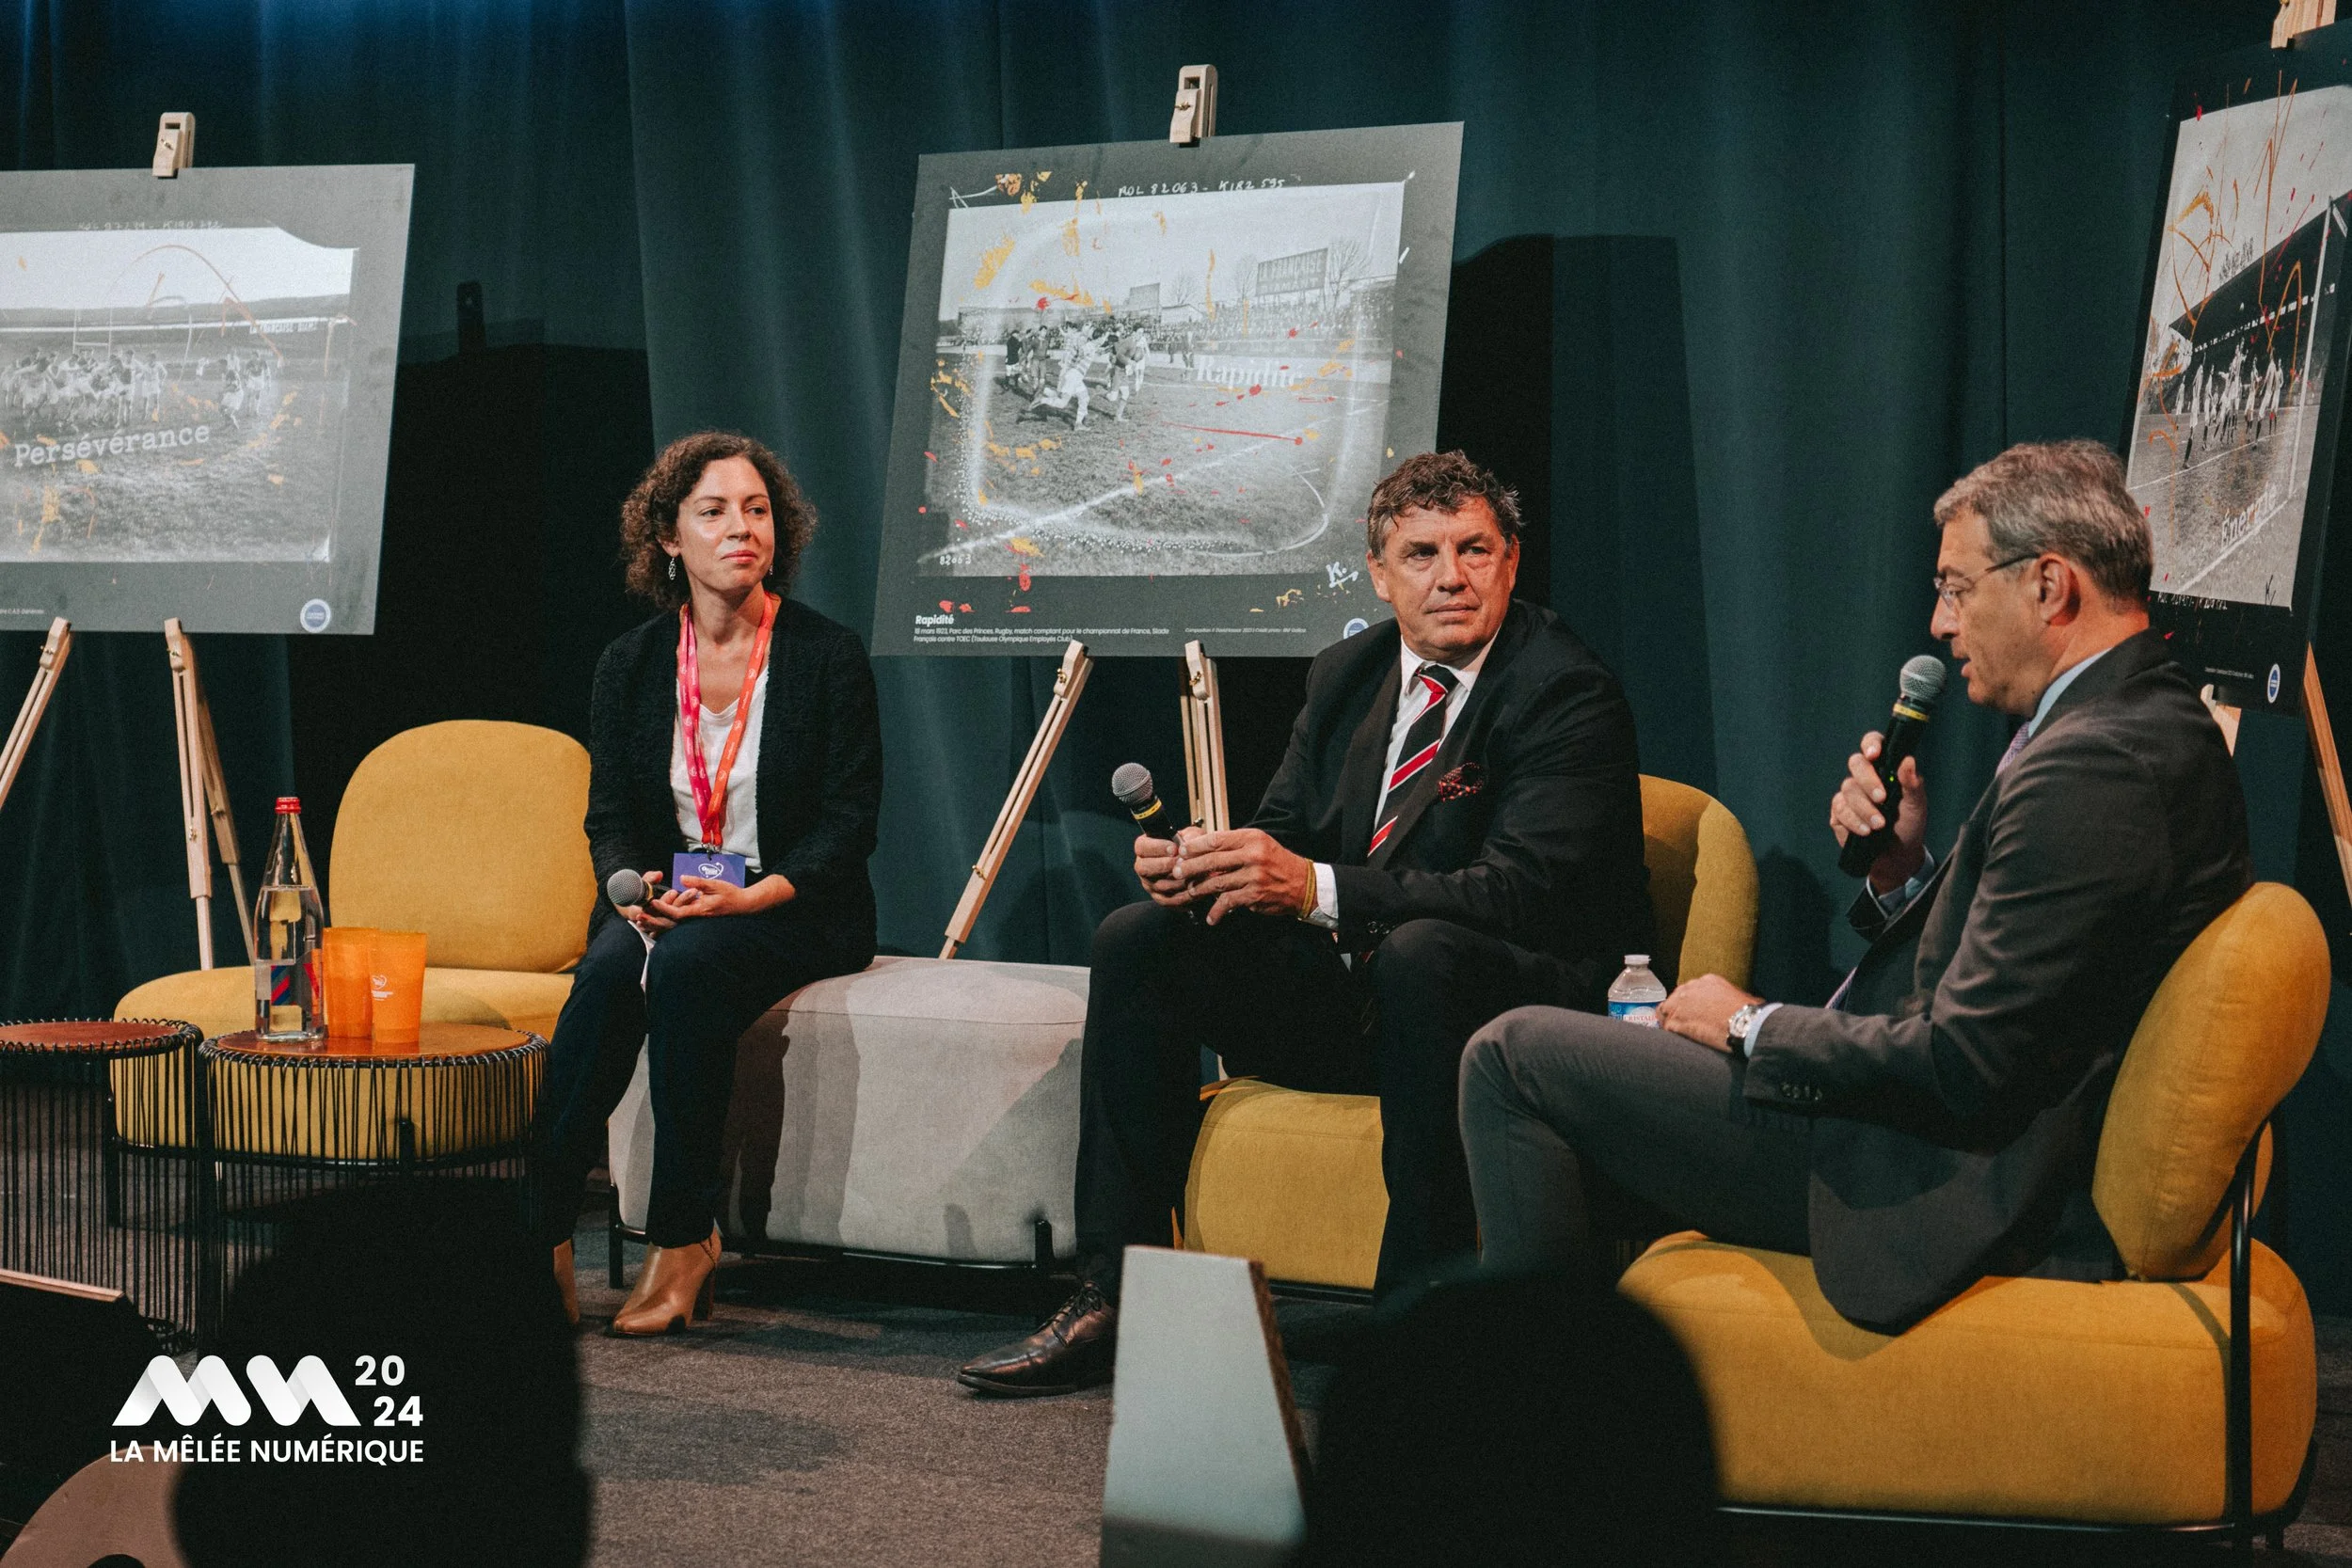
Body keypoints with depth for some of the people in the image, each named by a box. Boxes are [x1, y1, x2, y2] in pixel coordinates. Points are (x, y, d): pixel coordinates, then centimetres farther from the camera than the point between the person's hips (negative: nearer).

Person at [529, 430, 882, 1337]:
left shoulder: (829, 657, -2)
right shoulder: (632, 664, 7)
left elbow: (848, 820, -6)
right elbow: (610, 817, 8)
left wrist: (753, 895, -21)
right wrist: (632, 887, -15)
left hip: (795, 913, -3)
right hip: (666, 902, 3)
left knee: (687, 965, -34)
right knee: (609, 970, -31)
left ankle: (683, 1238, -29)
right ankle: (539, 1234, -34)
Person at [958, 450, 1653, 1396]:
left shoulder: (1569, 696, -13)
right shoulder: (1346, 677, 10)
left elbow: (1522, 889, -25)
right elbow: (1281, 837, 12)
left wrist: (1317, 888, -34)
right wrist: (1196, 868, -14)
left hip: (1531, 1007, -7)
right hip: (1347, 997, 7)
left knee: (1421, 951, -38)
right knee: (1139, 938, -7)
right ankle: (1110, 1299, -11)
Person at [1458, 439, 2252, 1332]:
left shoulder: (2091, 769, -23)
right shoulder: (2158, 727, 11)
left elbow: (1961, 1064, -25)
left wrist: (1754, 1026, -11)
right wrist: (1902, 865, 0)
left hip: (1944, 1184, -11)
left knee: (1513, 1056, -7)